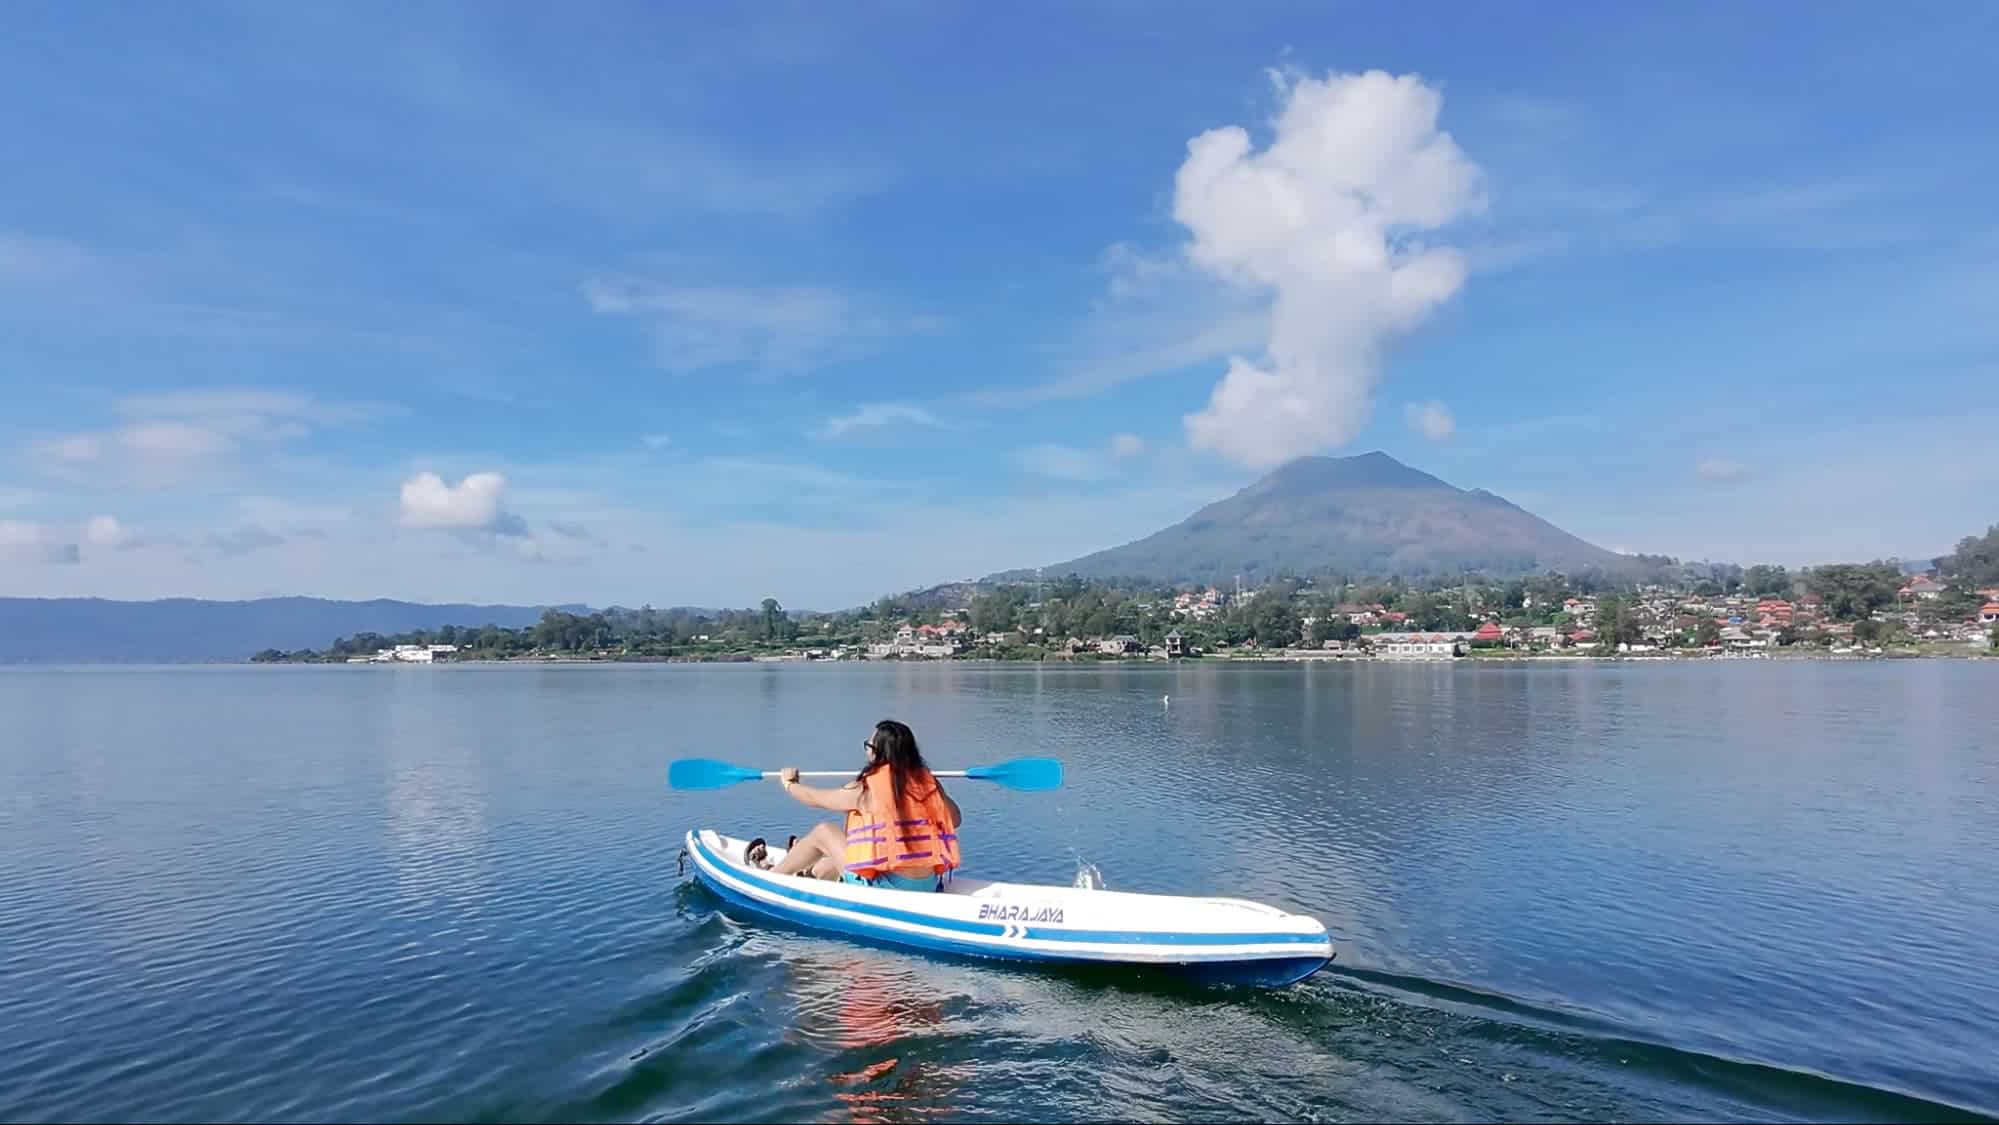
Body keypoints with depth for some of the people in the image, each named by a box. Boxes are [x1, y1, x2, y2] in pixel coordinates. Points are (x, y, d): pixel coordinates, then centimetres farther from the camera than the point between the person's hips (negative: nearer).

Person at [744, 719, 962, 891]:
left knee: (824, 832, 15)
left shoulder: (866, 789, -13)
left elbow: (815, 798, 4)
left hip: (886, 888, -6)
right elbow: (956, 819, 12)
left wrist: (790, 783, 24)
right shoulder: (928, 782, -1)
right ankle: (809, 874, 55)